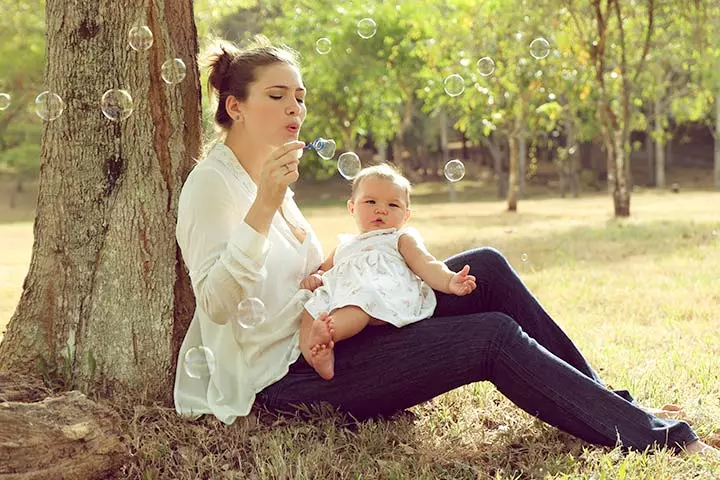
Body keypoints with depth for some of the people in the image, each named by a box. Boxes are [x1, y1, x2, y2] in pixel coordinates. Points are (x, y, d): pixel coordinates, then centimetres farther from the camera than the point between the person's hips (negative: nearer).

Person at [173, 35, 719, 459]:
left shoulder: (268, 174, 14)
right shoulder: (213, 183, -14)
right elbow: (217, 303, -25)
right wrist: (264, 208, -34)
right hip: (286, 373, -9)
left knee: (485, 267, -2)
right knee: (494, 337, -18)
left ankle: (603, 399, 4)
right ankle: (661, 437, -9)